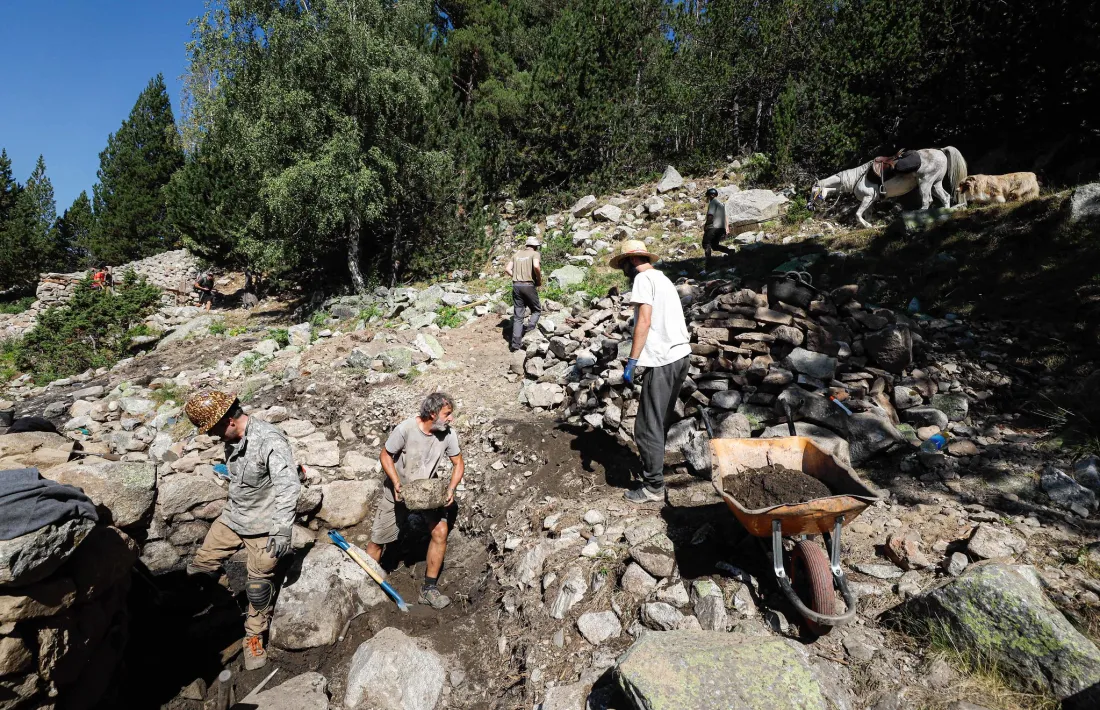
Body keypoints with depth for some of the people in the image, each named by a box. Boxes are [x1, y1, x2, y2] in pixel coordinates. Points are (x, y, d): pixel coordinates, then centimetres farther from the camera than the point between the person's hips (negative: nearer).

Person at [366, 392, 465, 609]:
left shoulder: (448, 434, -18)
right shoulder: (406, 428, -28)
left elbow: (458, 464, -6)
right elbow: (386, 455, -14)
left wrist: (451, 488, -21)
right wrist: (396, 483, -26)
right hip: (398, 490, -2)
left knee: (441, 531, -14)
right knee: (378, 539, 7)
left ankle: (429, 589, 3)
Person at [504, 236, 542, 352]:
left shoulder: (517, 254, 17)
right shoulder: (534, 253, 1)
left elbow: (507, 269, 10)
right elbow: (536, 266, -19)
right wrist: (539, 280, -5)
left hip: (516, 286, 5)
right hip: (529, 285, -5)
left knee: (517, 316, 7)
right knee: (536, 310, 17)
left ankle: (516, 344, 3)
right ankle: (530, 328, -7)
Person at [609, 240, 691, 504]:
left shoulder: (644, 278, -6)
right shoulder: (662, 278, 22)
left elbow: (644, 321, -17)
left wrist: (631, 363, -17)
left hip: (662, 361, -10)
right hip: (680, 355, 10)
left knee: (647, 426, -2)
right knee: (660, 422, 19)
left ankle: (653, 486, 5)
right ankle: (653, 468, 32)